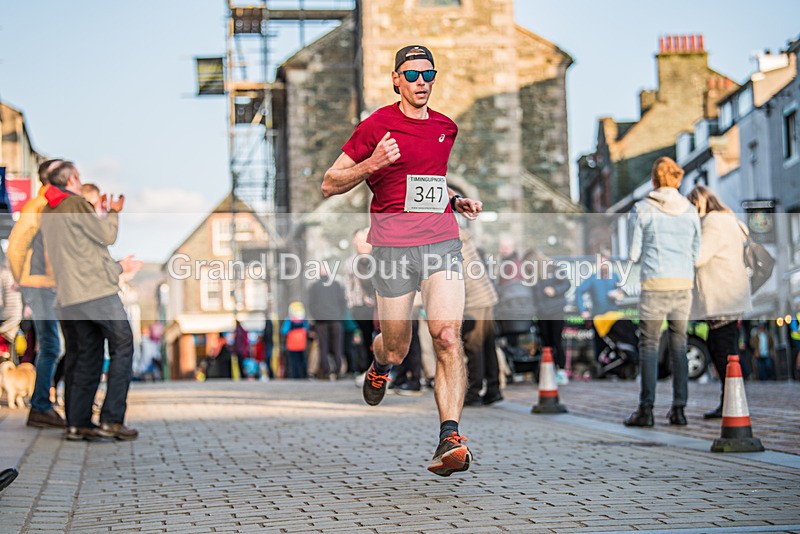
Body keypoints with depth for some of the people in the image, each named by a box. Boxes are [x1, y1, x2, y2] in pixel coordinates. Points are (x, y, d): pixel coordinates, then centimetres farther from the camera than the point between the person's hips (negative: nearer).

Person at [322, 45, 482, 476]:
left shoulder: (446, 128, 14)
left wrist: (456, 200, 13)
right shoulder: (376, 126, -2)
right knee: (396, 351, 7)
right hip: (392, 246, -3)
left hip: (441, 243, 3)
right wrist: (371, 164, -17)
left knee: (448, 338, -16)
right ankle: (379, 363, 45)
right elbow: (329, 185, -1)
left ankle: (450, 438, -19)